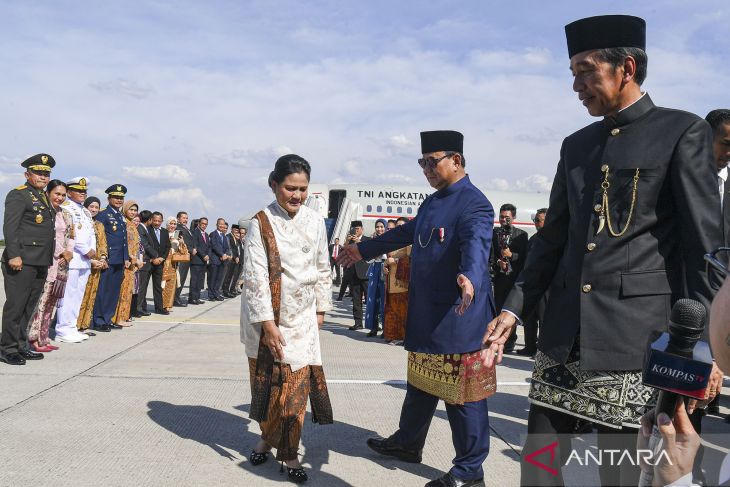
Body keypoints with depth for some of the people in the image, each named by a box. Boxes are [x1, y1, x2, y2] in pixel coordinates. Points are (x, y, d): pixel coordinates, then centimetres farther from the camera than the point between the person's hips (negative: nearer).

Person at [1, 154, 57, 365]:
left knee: (29, 306, 12)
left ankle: (21, 346, 20)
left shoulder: (44, 198, 20)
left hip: (41, 262, 8)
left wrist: (50, 257, 20)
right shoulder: (18, 195, -5)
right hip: (22, 261, -8)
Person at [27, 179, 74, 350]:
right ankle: (34, 339, -4)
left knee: (51, 301, 8)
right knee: (42, 300, -10)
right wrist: (61, 252, -9)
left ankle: (43, 338, 13)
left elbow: (69, 236, 20)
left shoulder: (64, 215, 17)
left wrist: (69, 252, 2)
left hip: (61, 262, 7)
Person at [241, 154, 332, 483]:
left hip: (302, 317, 2)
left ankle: (288, 451, 15)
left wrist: (321, 308, 8)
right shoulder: (261, 222, -10)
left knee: (296, 384, 0)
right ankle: (267, 437, 35)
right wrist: (268, 325, -18)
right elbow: (255, 276, -14)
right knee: (266, 381, 12)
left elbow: (322, 269, 9)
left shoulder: (315, 222, 0)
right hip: (266, 316, -2)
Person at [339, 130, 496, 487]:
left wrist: (469, 278, -54)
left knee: (461, 395, 2)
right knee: (421, 384, 22)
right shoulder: (432, 202, 14)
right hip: (424, 313, 9)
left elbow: (476, 244, -34)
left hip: (460, 317, -9)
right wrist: (364, 250, 35)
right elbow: (405, 233, 27)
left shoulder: (474, 203, -15)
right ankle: (407, 443, 39)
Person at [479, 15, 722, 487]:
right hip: (563, 336, 5)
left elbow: (704, 243, -5)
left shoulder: (684, 132, -1)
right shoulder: (576, 144, 14)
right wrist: (513, 310, 8)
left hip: (635, 335, -5)